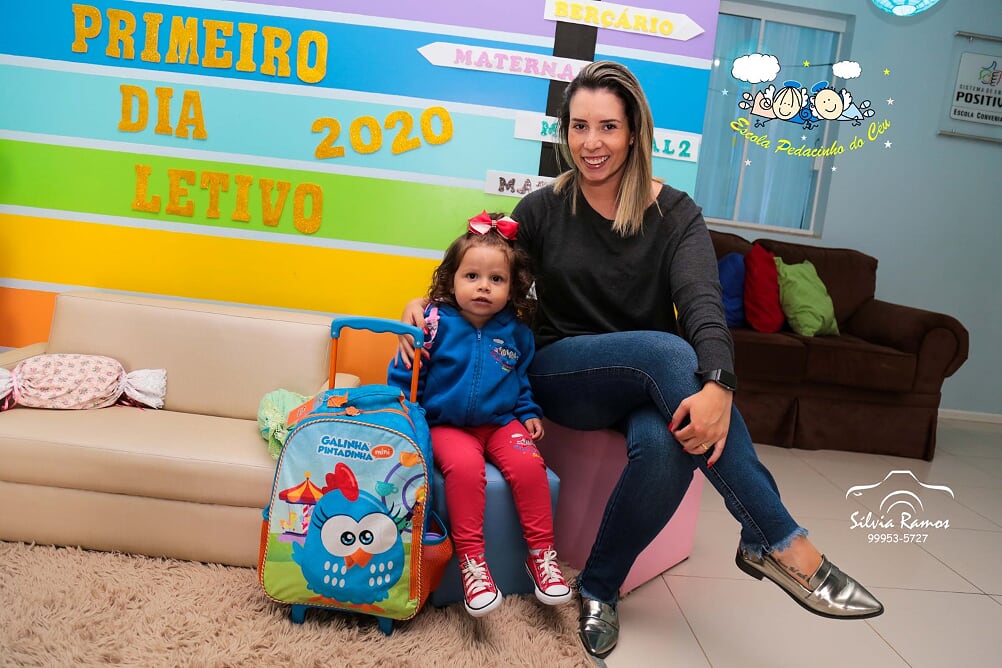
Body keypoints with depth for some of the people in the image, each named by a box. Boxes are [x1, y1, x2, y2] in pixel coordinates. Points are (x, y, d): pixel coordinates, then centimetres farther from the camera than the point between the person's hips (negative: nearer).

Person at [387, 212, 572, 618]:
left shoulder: (515, 331, 5)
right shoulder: (436, 322, -6)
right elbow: (404, 375, 0)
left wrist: (529, 413, 9)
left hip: (501, 422, 3)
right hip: (447, 425, -3)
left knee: (528, 464, -25)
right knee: (464, 467, -33)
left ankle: (541, 553, -7)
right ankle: (471, 561, -21)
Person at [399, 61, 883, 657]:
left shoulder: (674, 213, 0)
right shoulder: (544, 210, 4)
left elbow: (703, 302, -16)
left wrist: (718, 386, -37)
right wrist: (424, 309, -12)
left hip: (651, 384, 1)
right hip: (562, 374, -1)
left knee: (668, 445, -36)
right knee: (667, 351, -34)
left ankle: (598, 588, -11)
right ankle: (780, 542, -30)